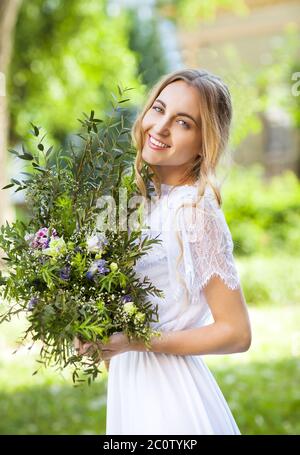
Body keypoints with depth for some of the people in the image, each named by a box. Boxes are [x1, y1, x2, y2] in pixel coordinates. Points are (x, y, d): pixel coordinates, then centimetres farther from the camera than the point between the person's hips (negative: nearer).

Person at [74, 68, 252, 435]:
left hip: (168, 390, -7)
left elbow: (236, 333, -18)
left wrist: (136, 341, -20)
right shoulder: (145, 195, 3)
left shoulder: (195, 210, -19)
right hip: (129, 381, 7)